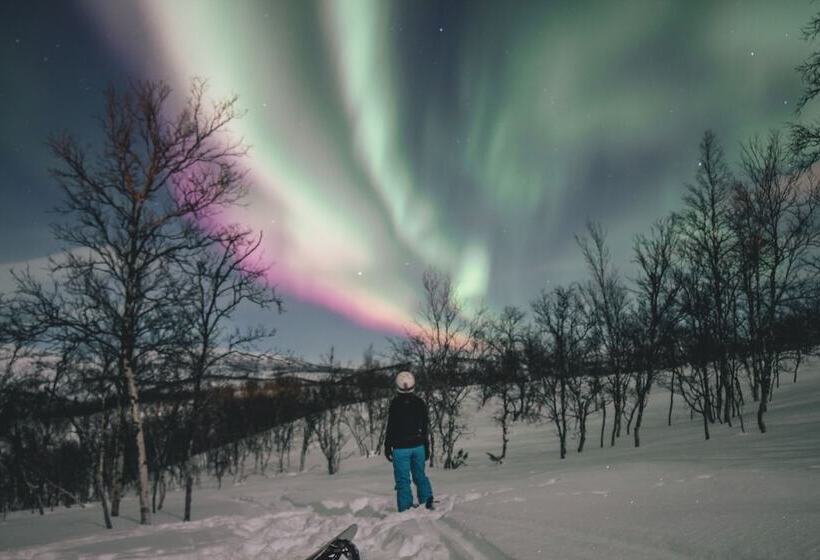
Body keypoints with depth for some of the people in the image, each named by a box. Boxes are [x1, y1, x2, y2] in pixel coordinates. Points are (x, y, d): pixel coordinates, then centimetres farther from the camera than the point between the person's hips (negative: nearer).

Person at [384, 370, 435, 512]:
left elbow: (390, 427, -9)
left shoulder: (395, 403, -11)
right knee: (420, 476, 17)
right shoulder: (420, 403, 2)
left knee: (403, 480, 2)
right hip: (418, 446, 4)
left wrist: (387, 447, 0)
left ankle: (406, 509, -1)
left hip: (400, 447, -4)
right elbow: (425, 427, 9)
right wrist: (427, 447, 18)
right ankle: (427, 500, 3)